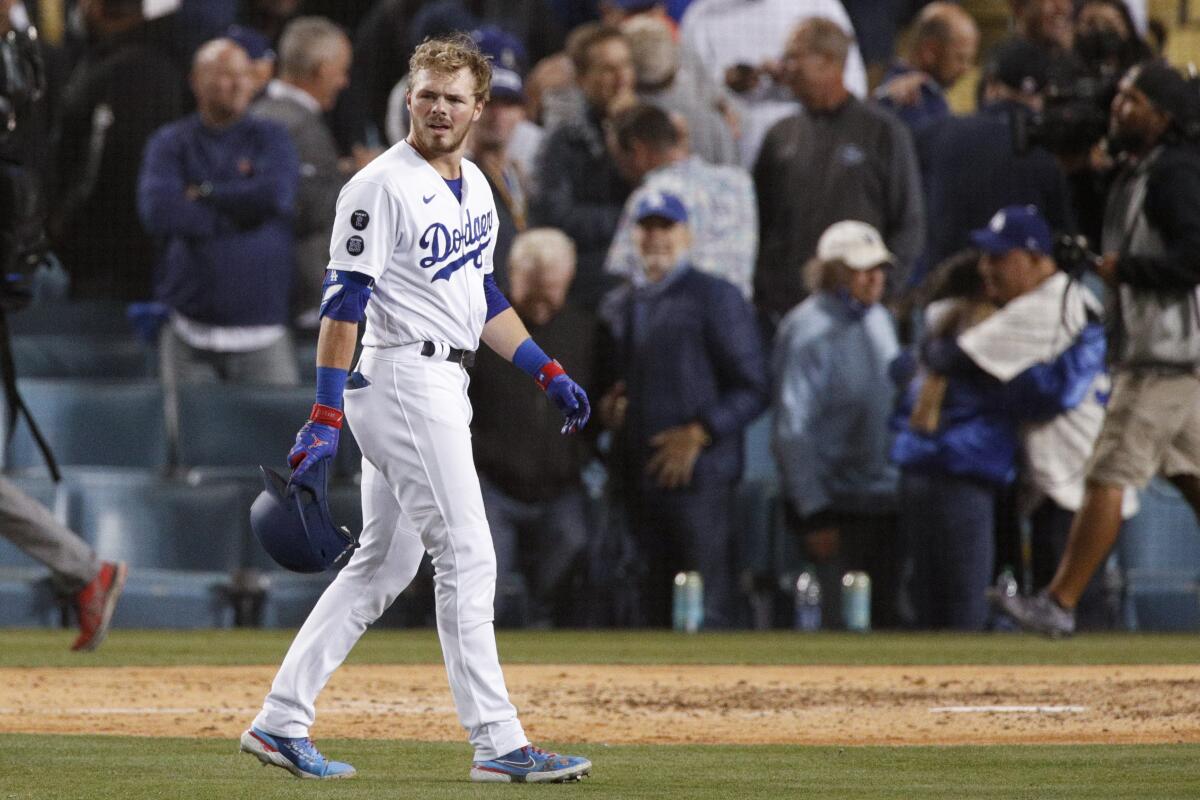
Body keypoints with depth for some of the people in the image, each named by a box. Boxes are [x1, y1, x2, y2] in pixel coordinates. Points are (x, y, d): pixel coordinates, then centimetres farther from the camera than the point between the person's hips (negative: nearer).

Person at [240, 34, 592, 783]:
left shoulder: (475, 186, 14)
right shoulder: (383, 186, -12)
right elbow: (344, 302, -16)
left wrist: (549, 373, 18)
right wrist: (326, 416, -21)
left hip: (442, 385, 9)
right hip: (404, 378, -9)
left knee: (385, 564, 10)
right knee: (468, 558, -10)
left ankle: (281, 722, 14)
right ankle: (497, 743, -9)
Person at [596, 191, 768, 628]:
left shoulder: (716, 297, 1)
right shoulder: (617, 306, 20)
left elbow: (751, 389, -3)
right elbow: (605, 379, 30)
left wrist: (697, 435, -14)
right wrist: (606, 405, 7)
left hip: (697, 474, -6)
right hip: (636, 476, 6)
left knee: (708, 609, -11)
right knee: (656, 602, 5)